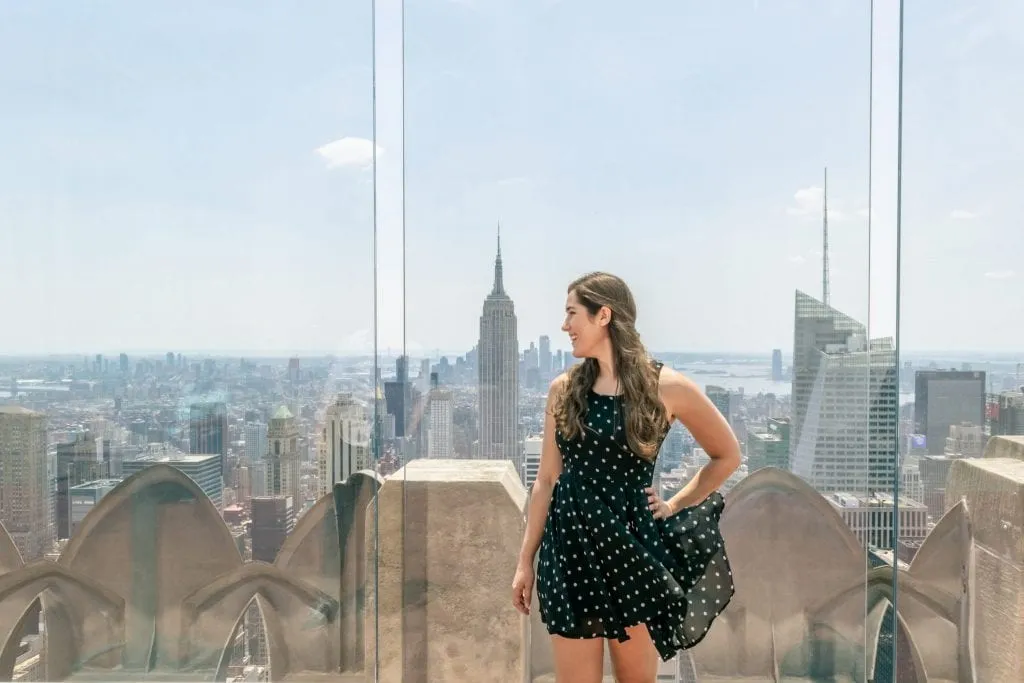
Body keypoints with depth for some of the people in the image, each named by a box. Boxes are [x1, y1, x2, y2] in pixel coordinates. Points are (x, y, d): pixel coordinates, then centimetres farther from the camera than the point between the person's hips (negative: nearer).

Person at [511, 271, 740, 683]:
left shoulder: (666, 387, -5)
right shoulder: (564, 389, 2)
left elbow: (727, 456, 8)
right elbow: (547, 479, 6)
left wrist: (675, 506, 4)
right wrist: (526, 560, 6)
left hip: (632, 549, -2)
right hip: (570, 548, 2)